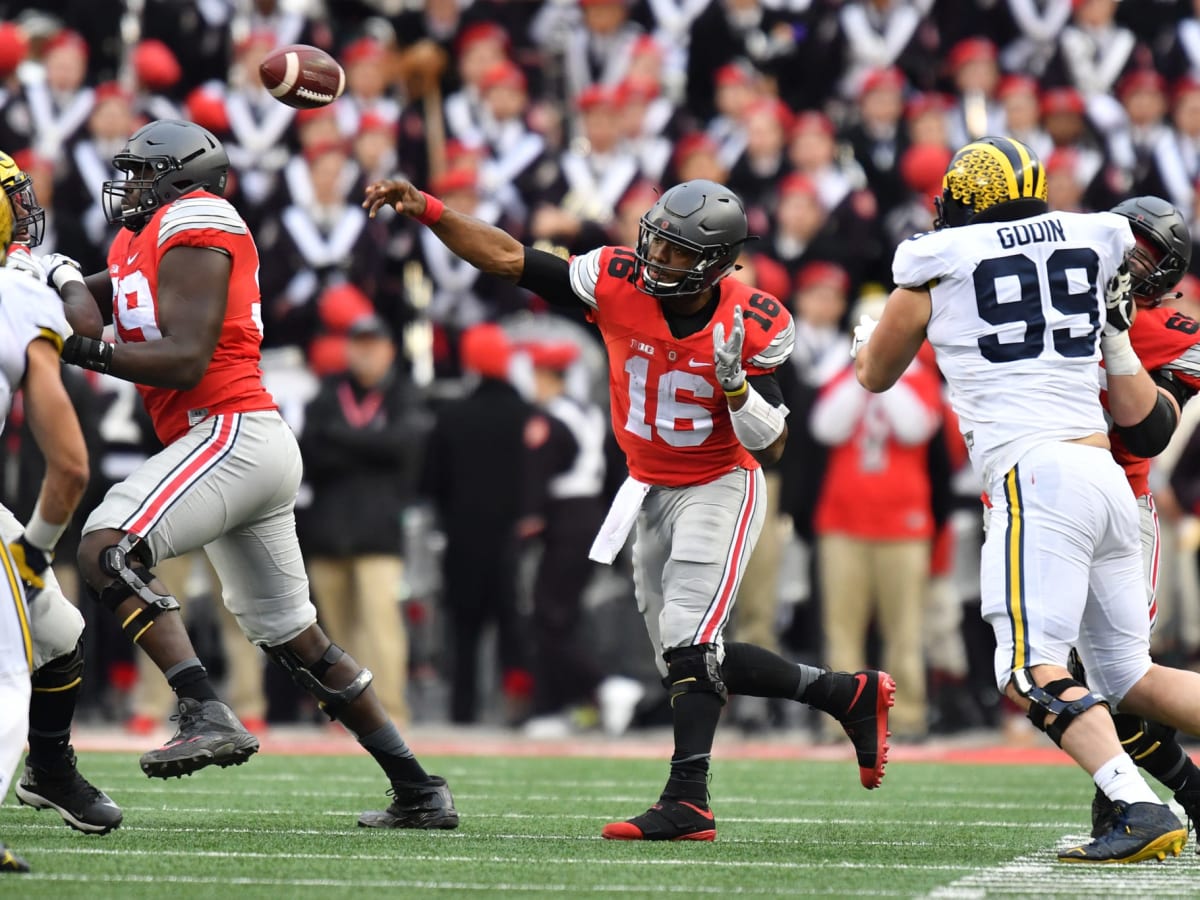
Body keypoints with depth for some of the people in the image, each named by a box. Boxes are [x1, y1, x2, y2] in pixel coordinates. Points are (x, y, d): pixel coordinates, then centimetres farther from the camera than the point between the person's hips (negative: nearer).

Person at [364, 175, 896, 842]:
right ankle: (849, 694, 25)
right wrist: (426, 209, -21)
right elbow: (508, 259, -11)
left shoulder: (754, 325, -19)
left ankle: (689, 800, -19)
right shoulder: (619, 281, -13)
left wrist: (735, 383, -32)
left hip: (721, 488, -5)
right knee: (691, 660, 9)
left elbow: (772, 445, -15)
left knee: (688, 642, -20)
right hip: (652, 492, 5)